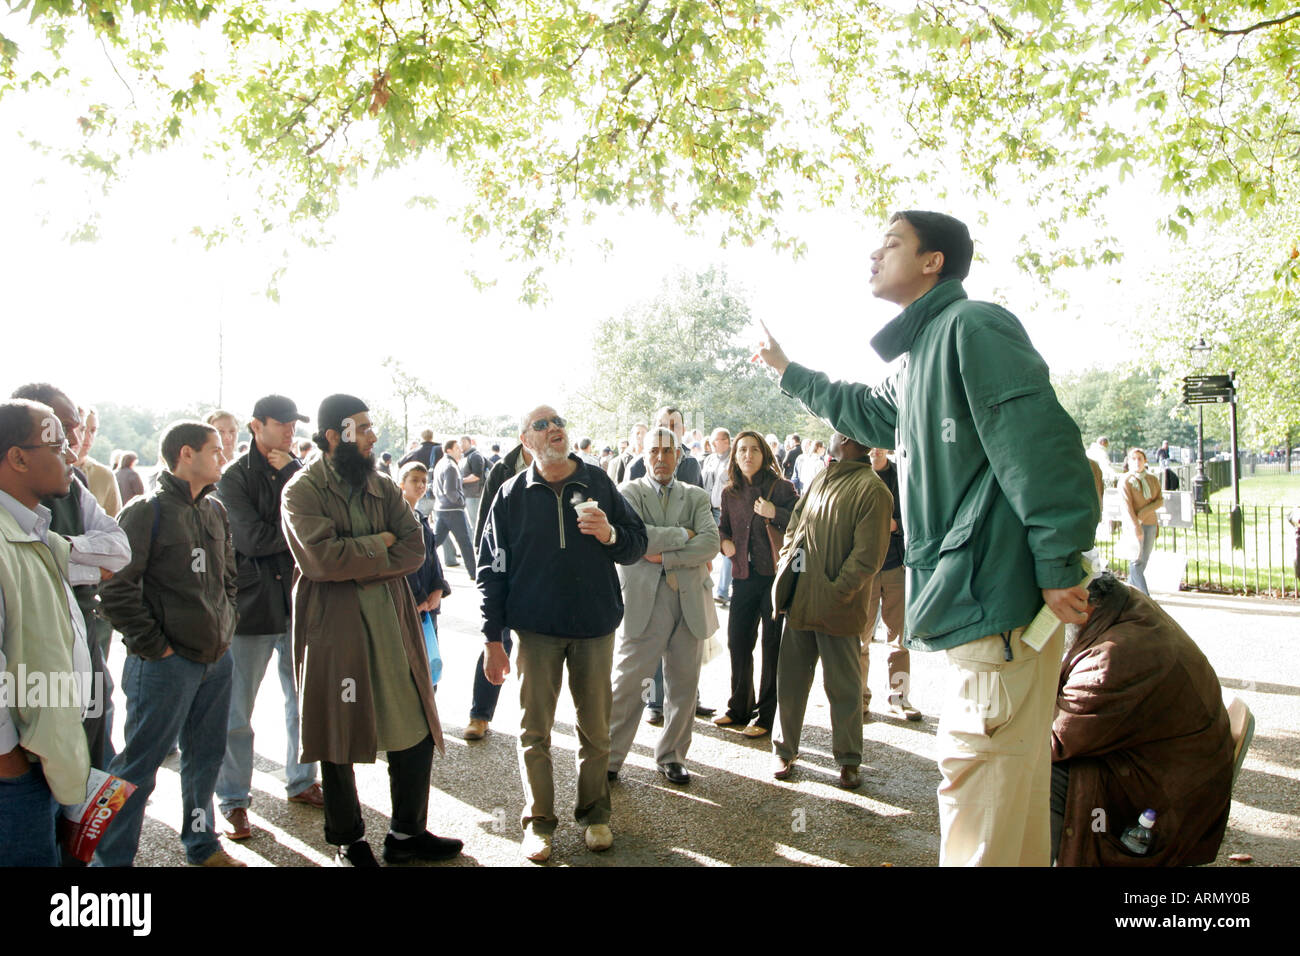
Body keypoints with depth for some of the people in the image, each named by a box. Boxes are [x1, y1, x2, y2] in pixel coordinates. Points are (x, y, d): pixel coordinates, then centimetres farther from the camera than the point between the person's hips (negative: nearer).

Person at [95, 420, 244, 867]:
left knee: (206, 756, 17)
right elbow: (116, 587, -14)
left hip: (217, 659, 7)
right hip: (167, 663, -7)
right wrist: (153, 646, -13)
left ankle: (202, 842, 33)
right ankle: (112, 856, 18)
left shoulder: (214, 510, 11)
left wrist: (225, 623, 13)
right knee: (139, 764, 3)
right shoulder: (146, 512, -11)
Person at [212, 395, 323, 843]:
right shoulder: (234, 478, -4)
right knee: (237, 712, 3)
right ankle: (234, 802, 16)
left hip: (298, 601, 5)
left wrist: (289, 473, -11)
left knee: (304, 700, 13)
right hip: (251, 604, -4)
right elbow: (252, 538, -15)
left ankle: (301, 782, 29)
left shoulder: (299, 473, 10)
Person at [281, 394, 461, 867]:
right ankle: (349, 841, 27)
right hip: (334, 629, -5)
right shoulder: (303, 490, -6)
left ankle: (406, 833, 26)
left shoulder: (383, 487, 11)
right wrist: (379, 545, -8)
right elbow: (321, 557, -20)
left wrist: (359, 568, -13)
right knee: (338, 739, 8)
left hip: (392, 624, 5)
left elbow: (414, 549, -1)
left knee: (416, 730, 8)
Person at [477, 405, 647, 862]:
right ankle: (538, 821, 21)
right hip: (537, 628, -1)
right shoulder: (512, 494, 1)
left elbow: (637, 545, 6)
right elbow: (491, 568, 2)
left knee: (595, 727, 9)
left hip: (595, 626, 1)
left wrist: (611, 534, -17)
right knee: (535, 729, 5)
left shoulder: (598, 483, 3)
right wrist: (493, 639, -2)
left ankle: (594, 813, 27)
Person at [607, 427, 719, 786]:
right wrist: (683, 534, -8)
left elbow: (711, 544, -3)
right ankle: (609, 758, 10)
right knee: (627, 682, -2)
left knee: (683, 685, 9)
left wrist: (664, 556, -12)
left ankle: (671, 757, 24)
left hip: (690, 599, 3)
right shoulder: (629, 492, 5)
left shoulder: (697, 497, 12)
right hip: (643, 599, -3)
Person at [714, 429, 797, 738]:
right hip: (743, 574, 5)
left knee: (773, 646, 2)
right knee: (737, 642, 12)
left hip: (775, 574, -5)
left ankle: (766, 716, 13)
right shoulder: (730, 492, 8)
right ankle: (739, 709, 28)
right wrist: (724, 541, 0)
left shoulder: (781, 487, -5)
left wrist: (775, 513, -24)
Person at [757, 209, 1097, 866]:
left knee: (978, 787, -6)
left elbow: (1036, 443, -18)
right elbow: (872, 416, 41)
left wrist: (1059, 567, -22)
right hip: (970, 604, 10)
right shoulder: (923, 351, 22)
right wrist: (789, 374, 49)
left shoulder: (972, 325, -9)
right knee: (1008, 786, 18)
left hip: (994, 600, -10)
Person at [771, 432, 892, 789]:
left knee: (843, 687, 7)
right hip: (799, 599, 7)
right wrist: (785, 565, 6)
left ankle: (848, 760, 22)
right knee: (790, 679, 12)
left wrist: (835, 595, -18)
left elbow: (867, 555, -16)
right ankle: (785, 750, 26)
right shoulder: (820, 480, 13)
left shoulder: (871, 489, -12)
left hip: (835, 606, -6)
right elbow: (794, 525, 20)